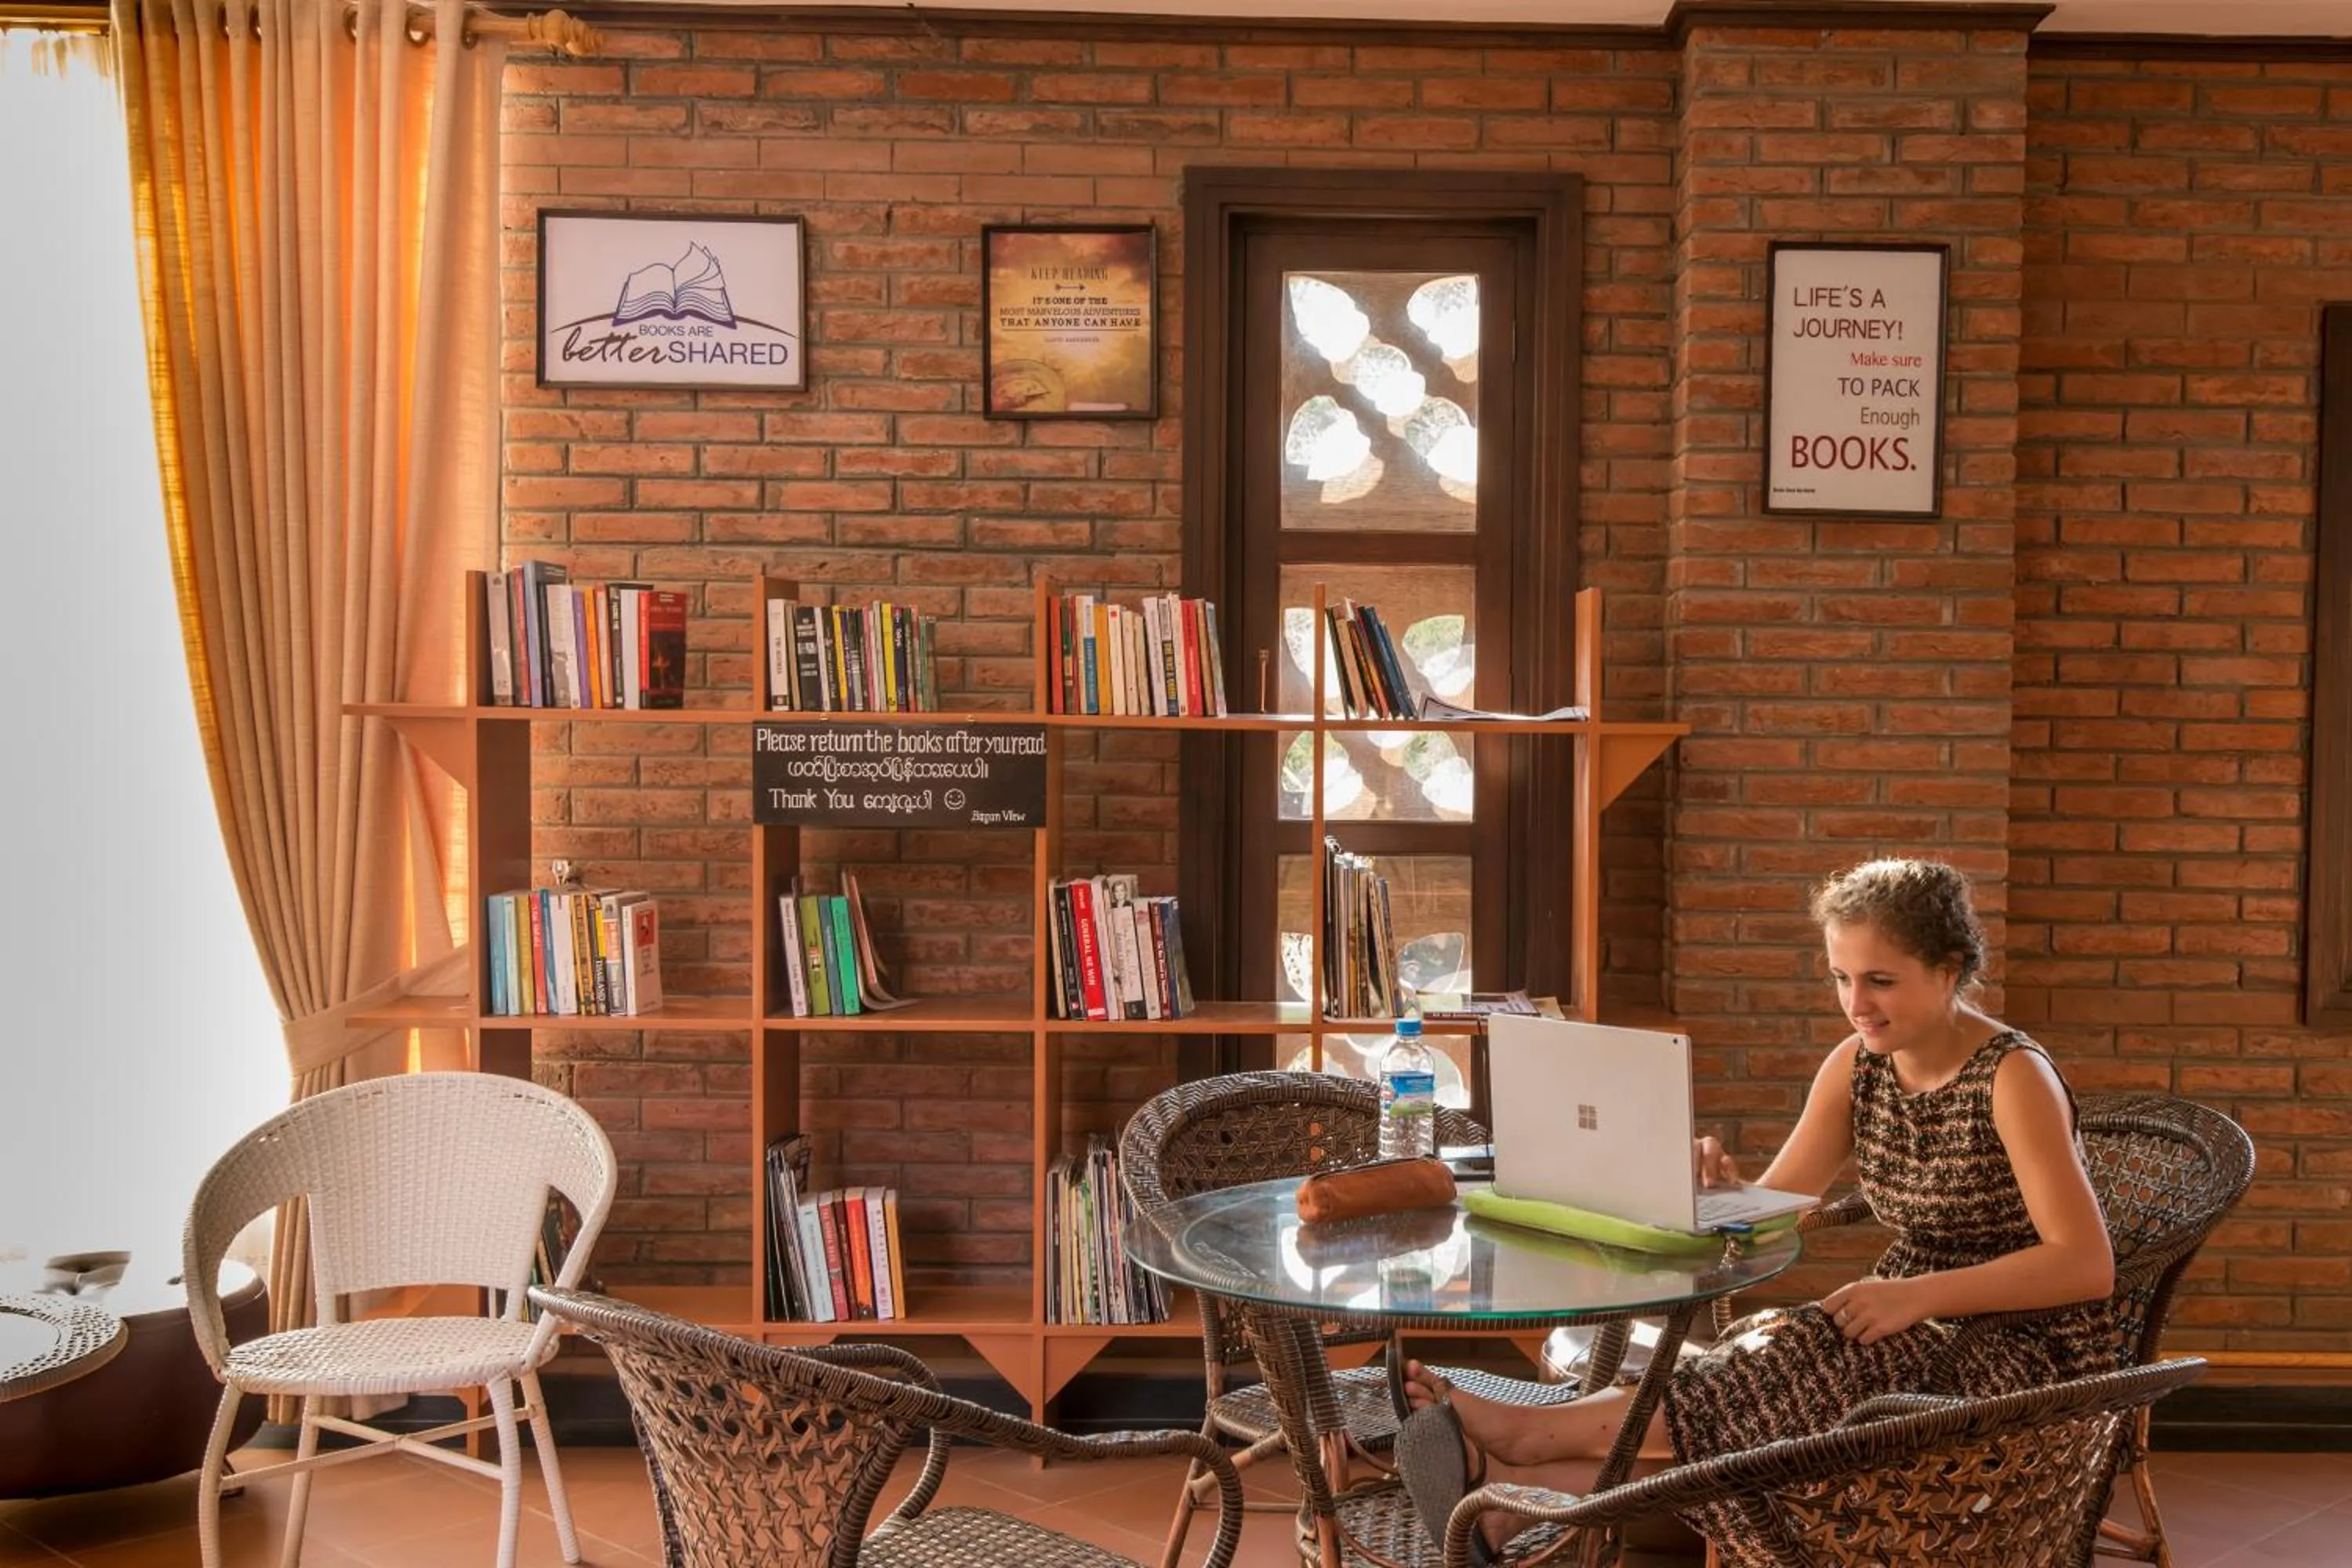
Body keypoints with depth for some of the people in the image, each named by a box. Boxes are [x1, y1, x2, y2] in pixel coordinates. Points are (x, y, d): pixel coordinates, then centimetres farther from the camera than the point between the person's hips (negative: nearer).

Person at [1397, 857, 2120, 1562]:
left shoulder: (2013, 1076, -17)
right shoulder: (1856, 1065, 3)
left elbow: (2088, 1266, -23)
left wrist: (1919, 1294, -31)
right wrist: (1722, 1191, -20)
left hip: (2027, 1352, -6)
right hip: (1915, 1334, 6)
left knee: (1810, 1363, -30)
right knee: (1769, 1357, -24)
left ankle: (1529, 1430, -31)